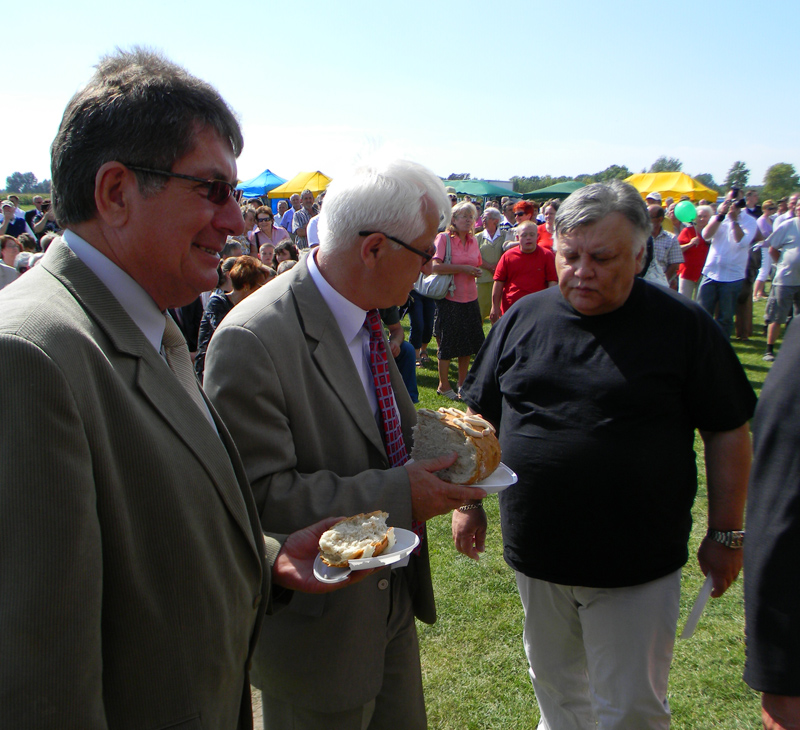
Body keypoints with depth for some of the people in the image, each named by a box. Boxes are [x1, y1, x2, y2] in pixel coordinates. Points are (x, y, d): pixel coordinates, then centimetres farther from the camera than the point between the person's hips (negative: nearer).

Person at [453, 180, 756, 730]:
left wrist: (726, 534, -2)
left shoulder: (683, 325, -8)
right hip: (535, 556, 4)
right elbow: (481, 418, 9)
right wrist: (469, 502, 7)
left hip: (637, 565, -3)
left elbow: (728, 432, -2)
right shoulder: (524, 318, 1)